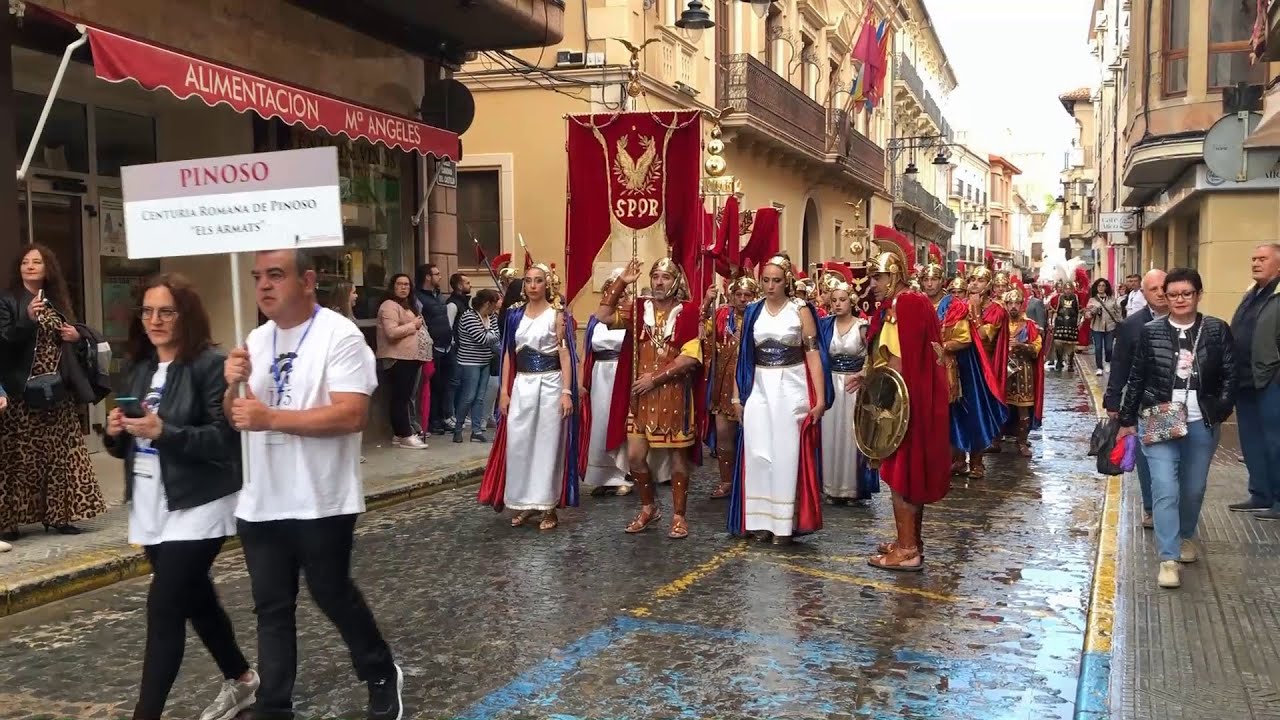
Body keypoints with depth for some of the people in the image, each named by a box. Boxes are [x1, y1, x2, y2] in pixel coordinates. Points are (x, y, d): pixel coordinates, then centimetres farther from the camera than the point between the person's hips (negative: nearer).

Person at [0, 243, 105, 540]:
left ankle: (59, 515, 13)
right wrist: (27, 320, -27)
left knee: (61, 453, 6)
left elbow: (75, 334, 24)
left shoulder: (58, 302, 15)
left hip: (58, 391, 6)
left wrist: (76, 335, 2)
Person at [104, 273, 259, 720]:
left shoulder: (210, 364, -12)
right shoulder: (140, 369, 11)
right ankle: (241, 681, 36)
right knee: (195, 600, 18)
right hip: (150, 509, 8)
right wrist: (115, 432, -7)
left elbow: (223, 438, -19)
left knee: (164, 608, -9)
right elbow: (126, 446, 15)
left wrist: (163, 431, -29)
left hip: (197, 508, -8)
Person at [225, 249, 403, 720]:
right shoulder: (256, 340, 9)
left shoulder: (340, 335, -13)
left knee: (332, 596, 10)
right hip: (260, 502, 6)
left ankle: (382, 678, 33)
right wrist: (234, 384, -8)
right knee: (271, 607, 12)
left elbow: (352, 415, -23)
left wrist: (271, 419, -24)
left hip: (321, 502, -6)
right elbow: (236, 417, 13)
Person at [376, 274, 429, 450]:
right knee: (400, 397, -9)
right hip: (399, 358, -10)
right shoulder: (389, 306, -10)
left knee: (406, 396, 11)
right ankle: (405, 435, -10)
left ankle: (400, 434, 16)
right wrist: (413, 325, -13)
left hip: (412, 357, 10)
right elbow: (392, 332, -23)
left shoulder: (408, 305, 21)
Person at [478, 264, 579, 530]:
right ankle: (524, 503, 16)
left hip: (550, 385, -4)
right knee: (518, 444, 2)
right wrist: (504, 391, 5)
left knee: (548, 444, 1)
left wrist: (566, 391, -15)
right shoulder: (515, 313, 10)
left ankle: (549, 507, 10)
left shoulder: (557, 313, -1)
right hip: (521, 385, 4)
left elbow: (566, 354, -6)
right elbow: (508, 354, 10)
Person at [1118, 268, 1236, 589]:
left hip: (1202, 423, 2)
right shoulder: (1151, 332, -1)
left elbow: (1230, 374, 2)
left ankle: (1185, 535, 40)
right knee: (1165, 488, -9)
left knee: (1194, 488, 14)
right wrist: (1127, 420, 5)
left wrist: (1221, 410, -11)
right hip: (1159, 421, -1)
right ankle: (1169, 558, -6)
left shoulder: (1217, 330, 1)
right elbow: (1136, 379, 3)